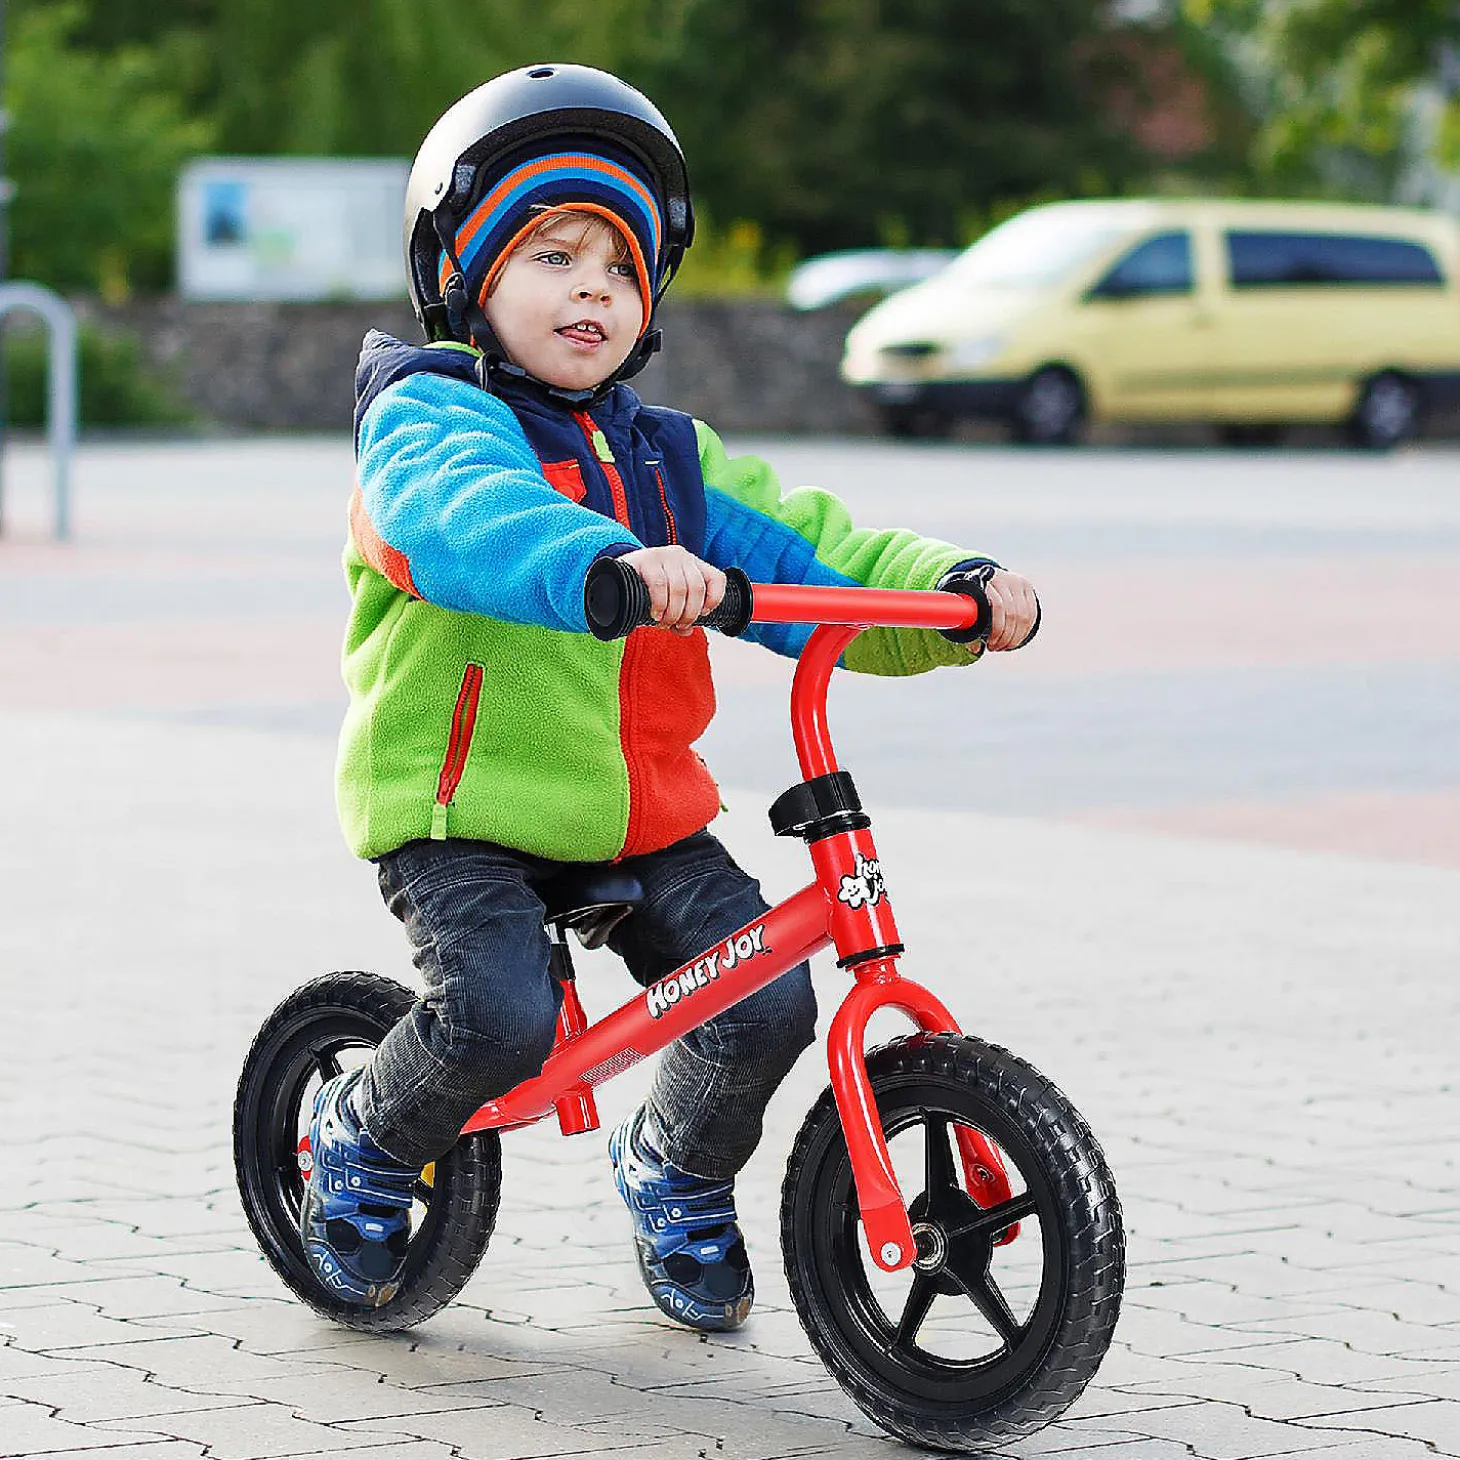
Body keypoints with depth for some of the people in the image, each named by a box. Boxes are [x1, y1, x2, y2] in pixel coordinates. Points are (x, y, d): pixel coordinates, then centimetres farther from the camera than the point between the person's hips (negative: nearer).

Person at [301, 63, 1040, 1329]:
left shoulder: (666, 457, 13)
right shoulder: (431, 412, -8)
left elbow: (812, 560, 6)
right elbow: (462, 514, -33)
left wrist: (957, 589, -15)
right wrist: (608, 563, -53)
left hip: (643, 810, 6)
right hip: (461, 807, -6)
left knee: (766, 999, -11)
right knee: (497, 1016, -27)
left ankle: (676, 1176, 20)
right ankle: (363, 1141, 7)